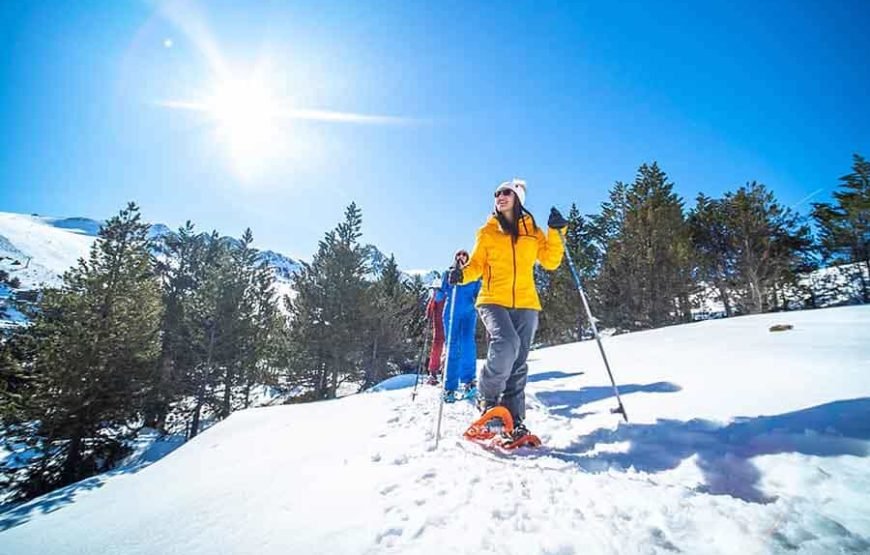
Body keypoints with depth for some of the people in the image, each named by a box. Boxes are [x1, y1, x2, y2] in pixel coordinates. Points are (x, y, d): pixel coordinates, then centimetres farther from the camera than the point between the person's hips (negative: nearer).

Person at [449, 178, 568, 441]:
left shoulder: (532, 230, 14)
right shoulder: (487, 231, 11)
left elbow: (551, 261, 9)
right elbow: (477, 265, 8)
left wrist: (556, 232, -2)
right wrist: (462, 274, -13)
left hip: (525, 304, 2)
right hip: (493, 300, -2)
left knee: (518, 363, 2)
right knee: (506, 345, -26)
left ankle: (514, 419, 12)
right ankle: (488, 398, -3)